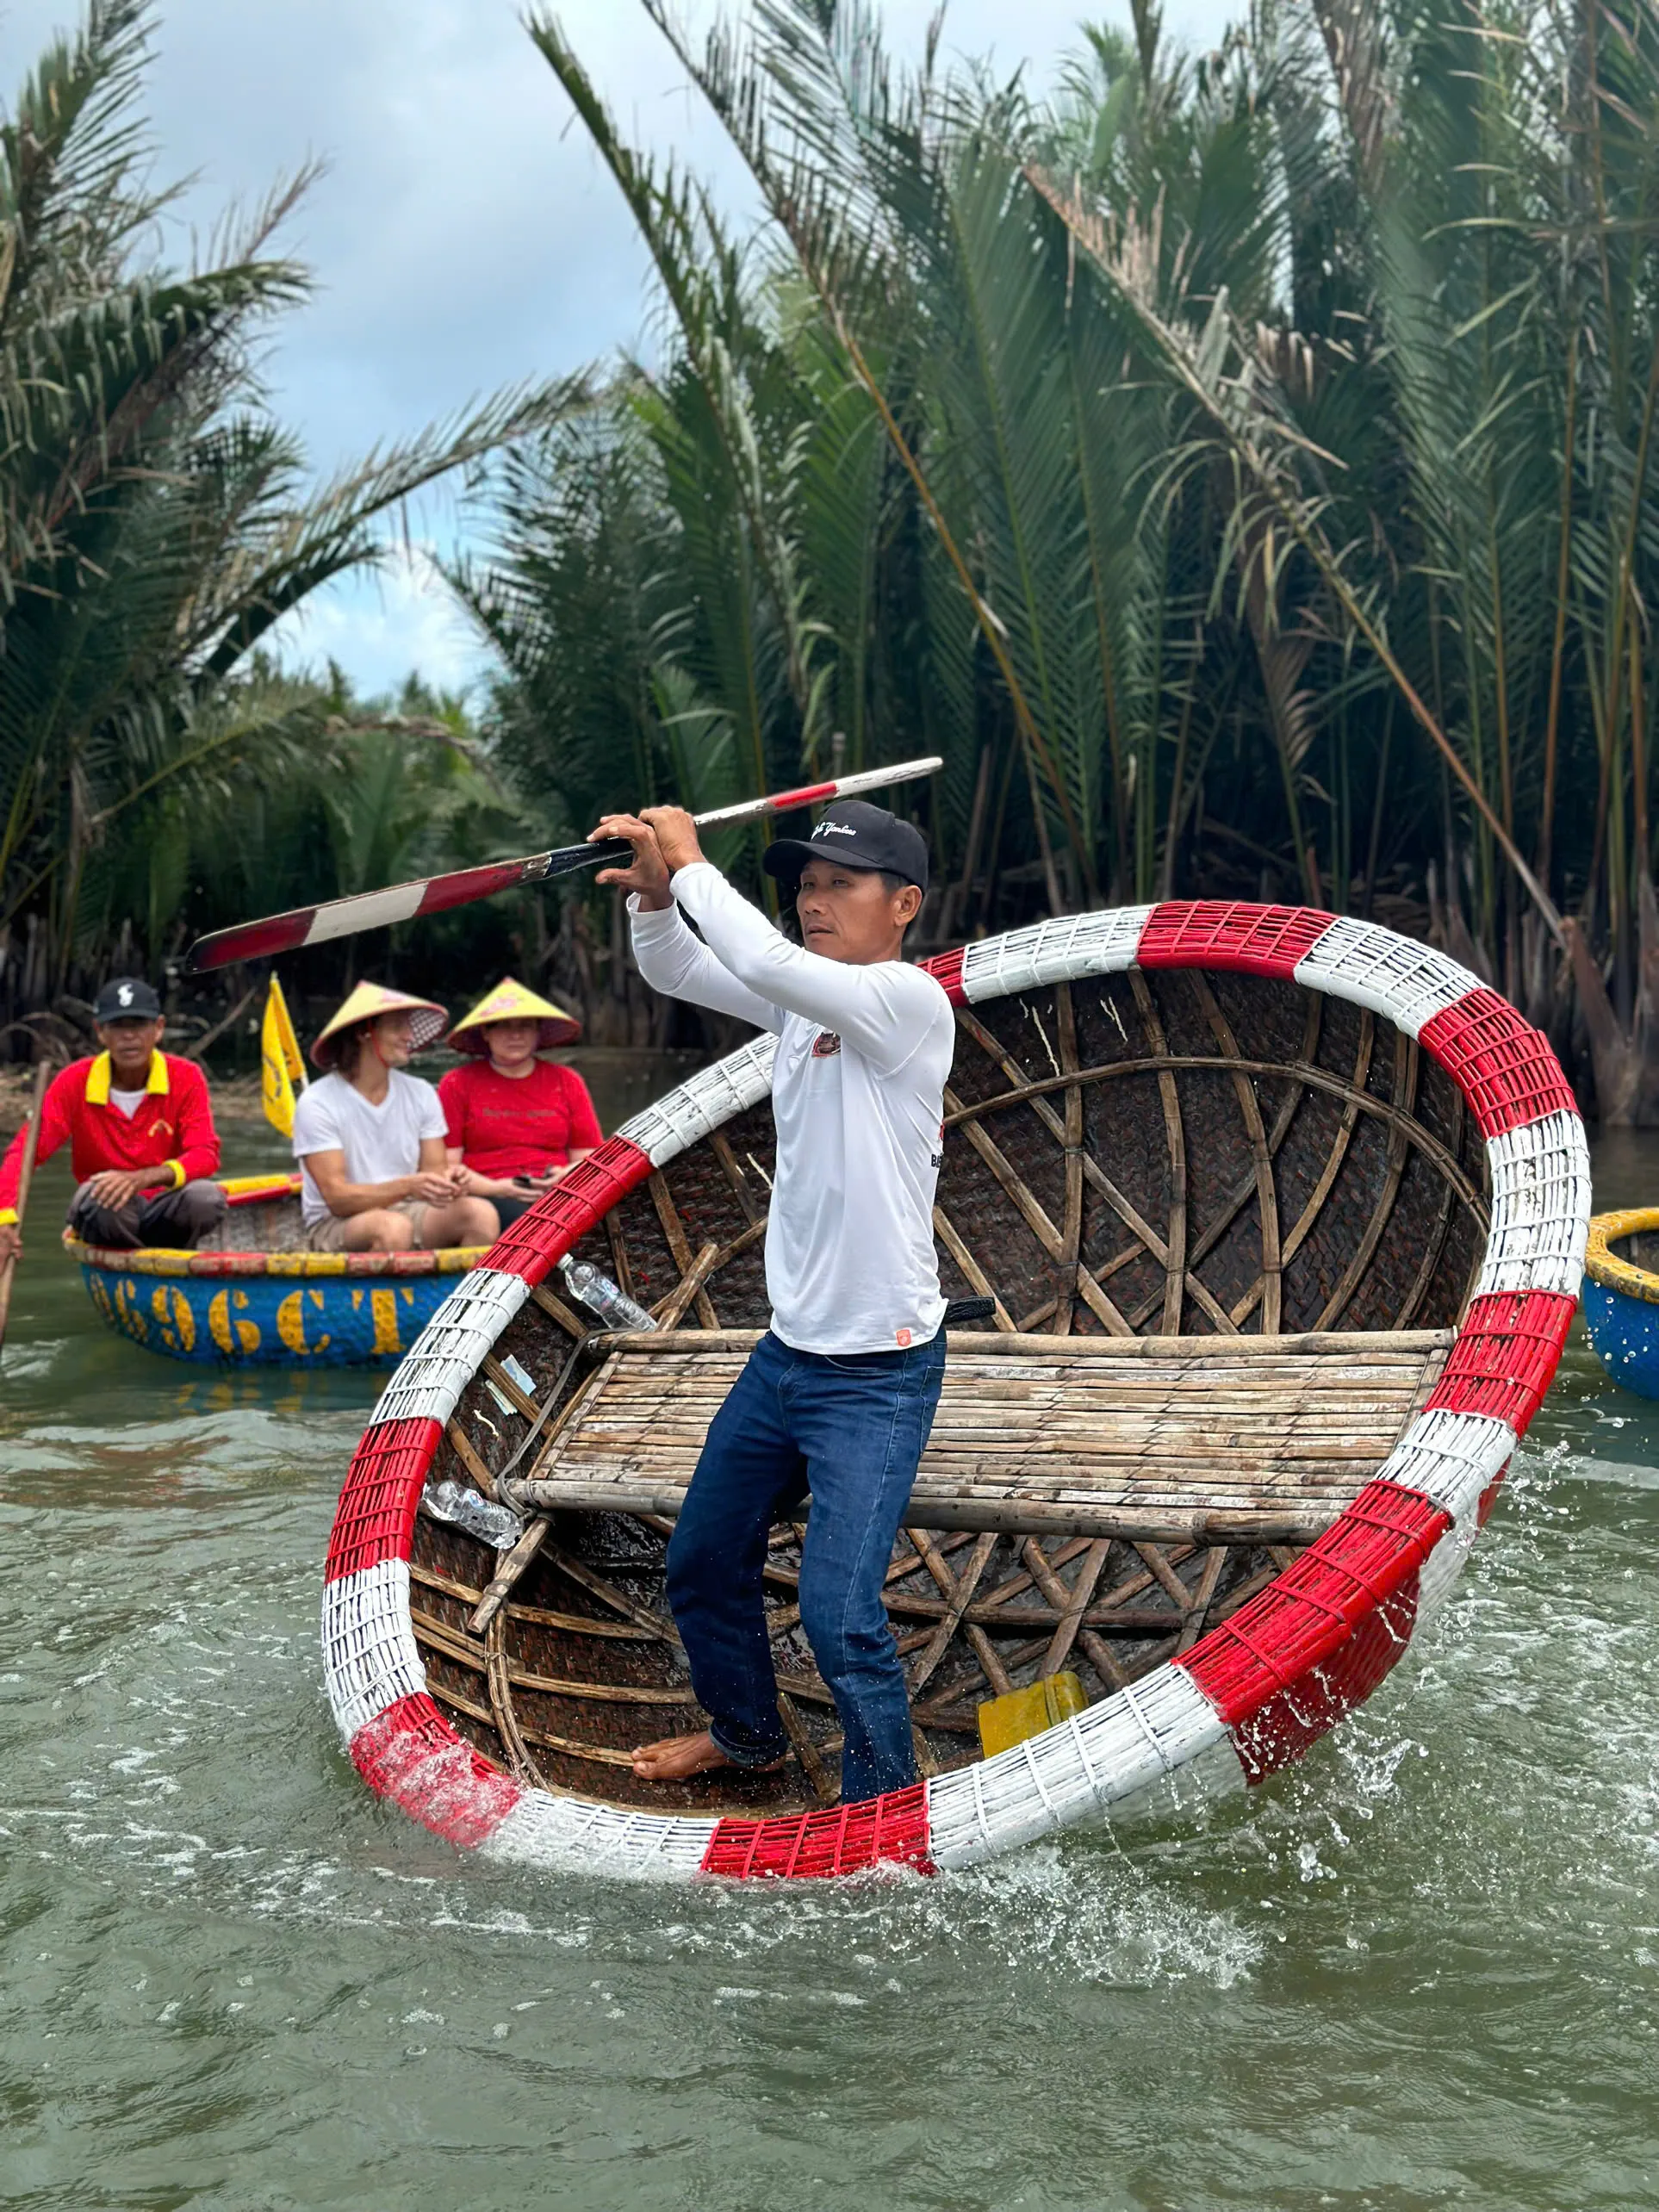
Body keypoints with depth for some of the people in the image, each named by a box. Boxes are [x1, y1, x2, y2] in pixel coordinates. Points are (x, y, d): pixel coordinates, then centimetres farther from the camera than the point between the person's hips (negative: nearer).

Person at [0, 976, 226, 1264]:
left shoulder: (186, 1078, -8)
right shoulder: (75, 1082, -7)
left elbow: (206, 1154, -19)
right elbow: (24, 1151, -15)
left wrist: (142, 1178, -39)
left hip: (164, 1217, 0)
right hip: (102, 1219, 0)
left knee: (206, 1196, -33)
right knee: (100, 1197, -36)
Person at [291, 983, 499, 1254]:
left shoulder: (421, 1094, 7)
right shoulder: (318, 1104, -10)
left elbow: (434, 1170, 4)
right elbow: (337, 1198, -16)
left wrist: (447, 1182, -22)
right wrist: (407, 1186, -31)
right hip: (335, 1226, -5)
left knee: (481, 1212, -23)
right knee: (393, 1227, -37)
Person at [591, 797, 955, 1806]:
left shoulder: (911, 1001, -17)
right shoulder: (803, 1000, 7)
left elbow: (764, 962, -30)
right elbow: (678, 969, 7)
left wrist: (693, 864, -18)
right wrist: (655, 896, -14)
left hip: (878, 1372, -9)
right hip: (786, 1353, 9)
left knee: (839, 1614, -15)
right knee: (703, 1562, 21)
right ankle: (748, 1732, 45)